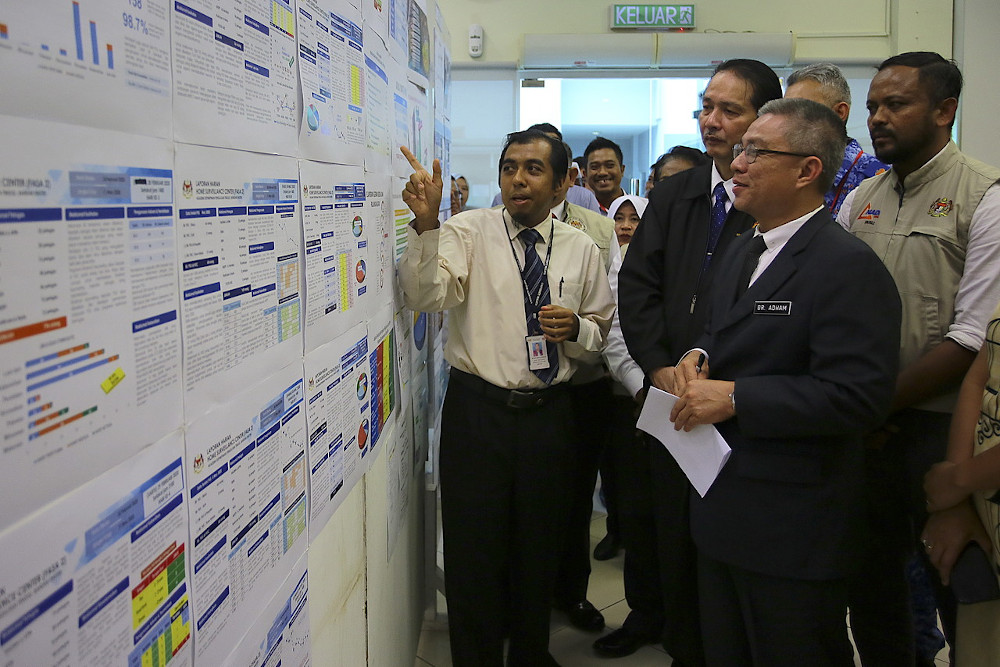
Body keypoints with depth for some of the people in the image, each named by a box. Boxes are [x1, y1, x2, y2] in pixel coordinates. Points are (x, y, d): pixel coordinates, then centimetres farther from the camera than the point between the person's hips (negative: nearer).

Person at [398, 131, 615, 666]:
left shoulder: (580, 249, 5)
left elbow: (600, 332, 13)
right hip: (477, 411, -3)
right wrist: (425, 224, -36)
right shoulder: (467, 231, -5)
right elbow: (425, 296, -22)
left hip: (549, 415, 3)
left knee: (540, 547, 18)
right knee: (475, 550, 5)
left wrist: (575, 327, -10)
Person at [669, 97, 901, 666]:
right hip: (724, 512, 9)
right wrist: (698, 357, 1)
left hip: (794, 531, -9)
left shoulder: (848, 266, -18)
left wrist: (734, 397, -24)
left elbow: (859, 394, -26)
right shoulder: (745, 252, 13)